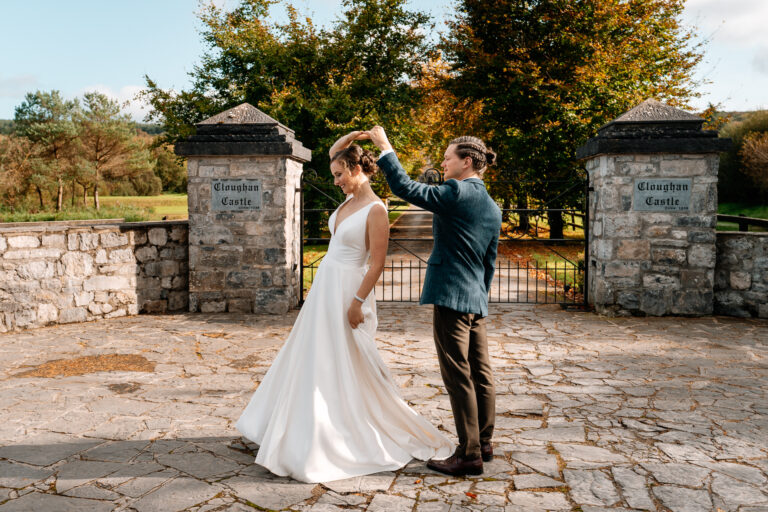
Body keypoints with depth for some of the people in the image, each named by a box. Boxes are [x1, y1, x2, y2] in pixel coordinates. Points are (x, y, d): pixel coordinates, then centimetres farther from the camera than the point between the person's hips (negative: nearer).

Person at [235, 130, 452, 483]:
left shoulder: (376, 210, -15)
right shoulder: (351, 199, 8)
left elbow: (377, 263, -18)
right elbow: (334, 155, 22)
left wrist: (357, 302, -20)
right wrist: (347, 139, 4)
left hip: (346, 291, -9)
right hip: (324, 287, 9)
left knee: (346, 367, -2)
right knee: (313, 360, 16)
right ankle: (311, 429, 31)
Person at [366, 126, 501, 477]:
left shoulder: (456, 192, -11)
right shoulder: (493, 208, 15)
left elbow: (405, 188, -13)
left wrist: (385, 148, -3)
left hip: (451, 295, -9)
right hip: (476, 299, 9)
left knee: (458, 376, -3)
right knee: (480, 372, 14)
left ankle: (469, 454, 3)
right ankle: (483, 443, 25)